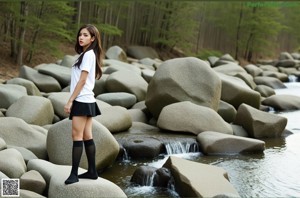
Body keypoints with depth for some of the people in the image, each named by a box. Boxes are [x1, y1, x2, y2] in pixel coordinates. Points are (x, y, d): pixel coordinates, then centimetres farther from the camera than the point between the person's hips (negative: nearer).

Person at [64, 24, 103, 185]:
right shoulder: (87, 54, 17)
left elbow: (82, 80, -16)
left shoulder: (88, 54, -11)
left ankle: (74, 173, -9)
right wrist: (73, 100, 14)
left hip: (82, 100, -9)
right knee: (87, 136, 10)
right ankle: (92, 171, 15)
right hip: (87, 101, 9)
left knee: (77, 136, -10)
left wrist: (70, 101, -16)